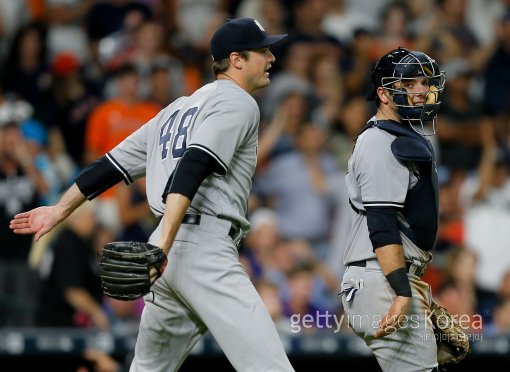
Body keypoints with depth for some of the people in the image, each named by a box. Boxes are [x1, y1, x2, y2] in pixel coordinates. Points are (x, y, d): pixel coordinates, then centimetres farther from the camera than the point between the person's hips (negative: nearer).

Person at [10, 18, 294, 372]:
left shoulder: (179, 108, 24)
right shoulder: (238, 103, -3)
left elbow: (116, 162, 23)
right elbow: (192, 167, -18)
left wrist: (61, 210, 28)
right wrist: (164, 241, -28)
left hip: (167, 252, 9)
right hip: (205, 249, -9)